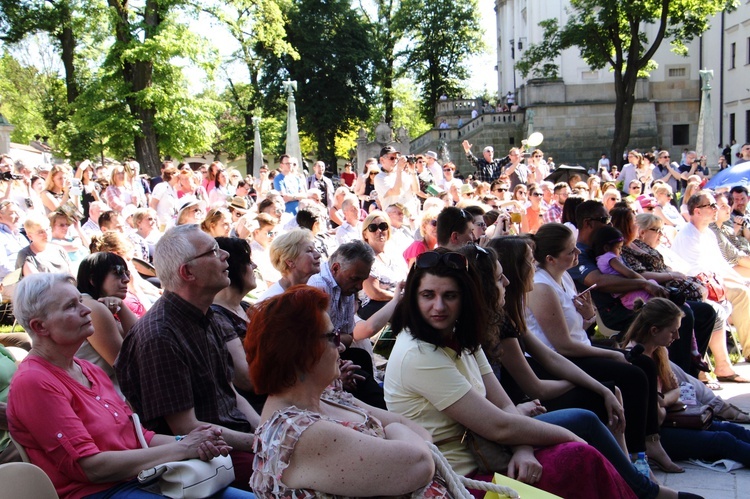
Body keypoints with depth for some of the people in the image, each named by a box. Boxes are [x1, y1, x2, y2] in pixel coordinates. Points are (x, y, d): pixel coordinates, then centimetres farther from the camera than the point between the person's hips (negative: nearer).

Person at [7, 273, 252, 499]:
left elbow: (136, 435, 12)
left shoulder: (90, 371, 16)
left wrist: (185, 441, -8)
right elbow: (90, 467, -15)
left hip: (140, 478, 8)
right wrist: (182, 448, -13)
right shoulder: (33, 382, -10)